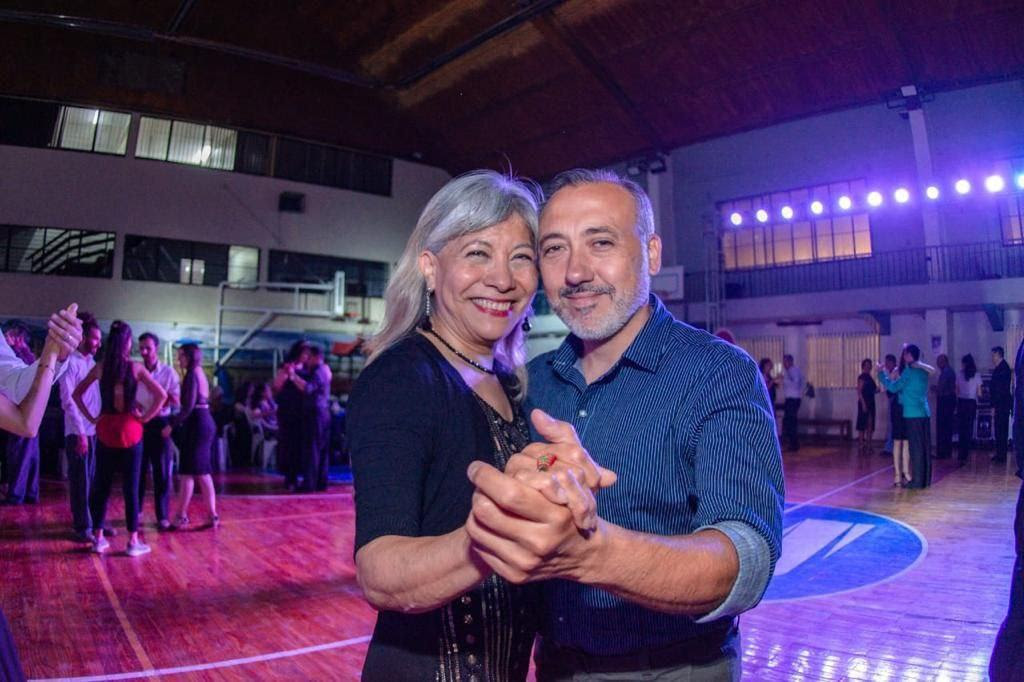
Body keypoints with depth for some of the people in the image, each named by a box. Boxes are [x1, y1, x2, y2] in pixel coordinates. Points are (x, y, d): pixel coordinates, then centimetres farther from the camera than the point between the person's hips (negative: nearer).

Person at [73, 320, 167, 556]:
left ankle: (98, 538, 19)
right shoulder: (135, 368, -7)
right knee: (131, 487, 2)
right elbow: (161, 395, -13)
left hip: (105, 431, 3)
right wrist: (144, 417, -5)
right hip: (129, 431, -3)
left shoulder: (100, 367, 1)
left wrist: (92, 417, 6)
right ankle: (133, 541, 7)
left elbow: (76, 394, 8)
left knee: (101, 484, 13)